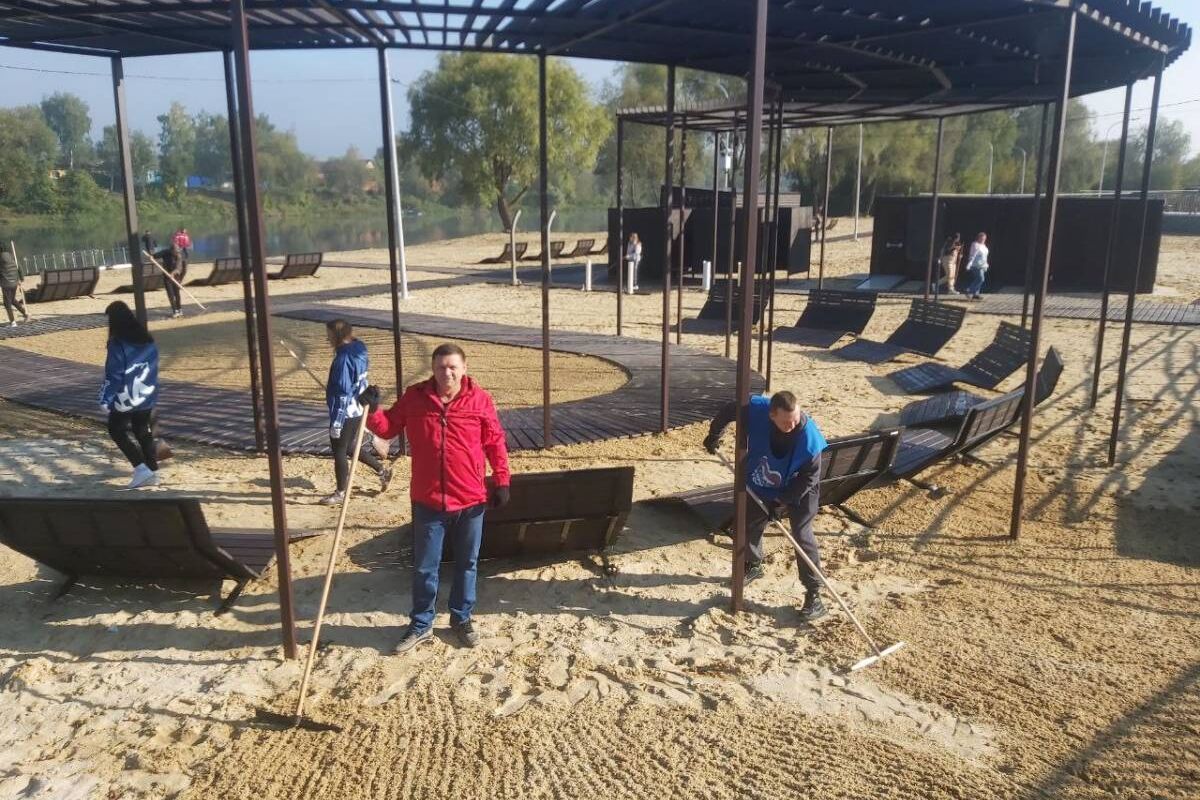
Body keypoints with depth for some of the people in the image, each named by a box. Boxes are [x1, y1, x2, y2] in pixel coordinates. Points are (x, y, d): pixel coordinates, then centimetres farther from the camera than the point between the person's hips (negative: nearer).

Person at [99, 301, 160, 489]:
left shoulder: (118, 343, -16)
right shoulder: (148, 340, 5)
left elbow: (113, 374, -17)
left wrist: (106, 399, -12)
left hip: (125, 399, -6)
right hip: (146, 396, 6)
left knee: (118, 430, 9)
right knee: (143, 432, 16)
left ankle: (141, 468, -4)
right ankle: (152, 472, 16)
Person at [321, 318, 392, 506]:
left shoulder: (343, 359, -23)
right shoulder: (358, 351, 5)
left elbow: (343, 393, -23)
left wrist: (336, 422, -20)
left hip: (345, 413, -9)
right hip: (358, 409, 9)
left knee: (339, 452, 6)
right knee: (348, 447, 24)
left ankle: (340, 493, 20)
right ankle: (382, 471, 31)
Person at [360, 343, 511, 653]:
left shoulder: (480, 399, -6)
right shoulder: (414, 396, -2)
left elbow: (495, 442, 0)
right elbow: (388, 428, 5)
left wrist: (501, 481, -2)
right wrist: (372, 410, -15)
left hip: (470, 500, 0)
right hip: (427, 500, 1)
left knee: (466, 564, 15)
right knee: (424, 567, 10)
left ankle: (462, 619, 33)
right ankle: (421, 625, 27)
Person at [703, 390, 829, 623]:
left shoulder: (809, 437, -36)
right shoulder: (756, 409, -32)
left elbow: (809, 477, -24)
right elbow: (729, 410, -9)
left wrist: (781, 501, -24)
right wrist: (714, 434, -1)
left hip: (799, 491, -4)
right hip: (762, 486, 4)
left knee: (803, 538, -8)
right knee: (750, 525, 17)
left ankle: (814, 595, 4)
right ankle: (753, 566, 45)